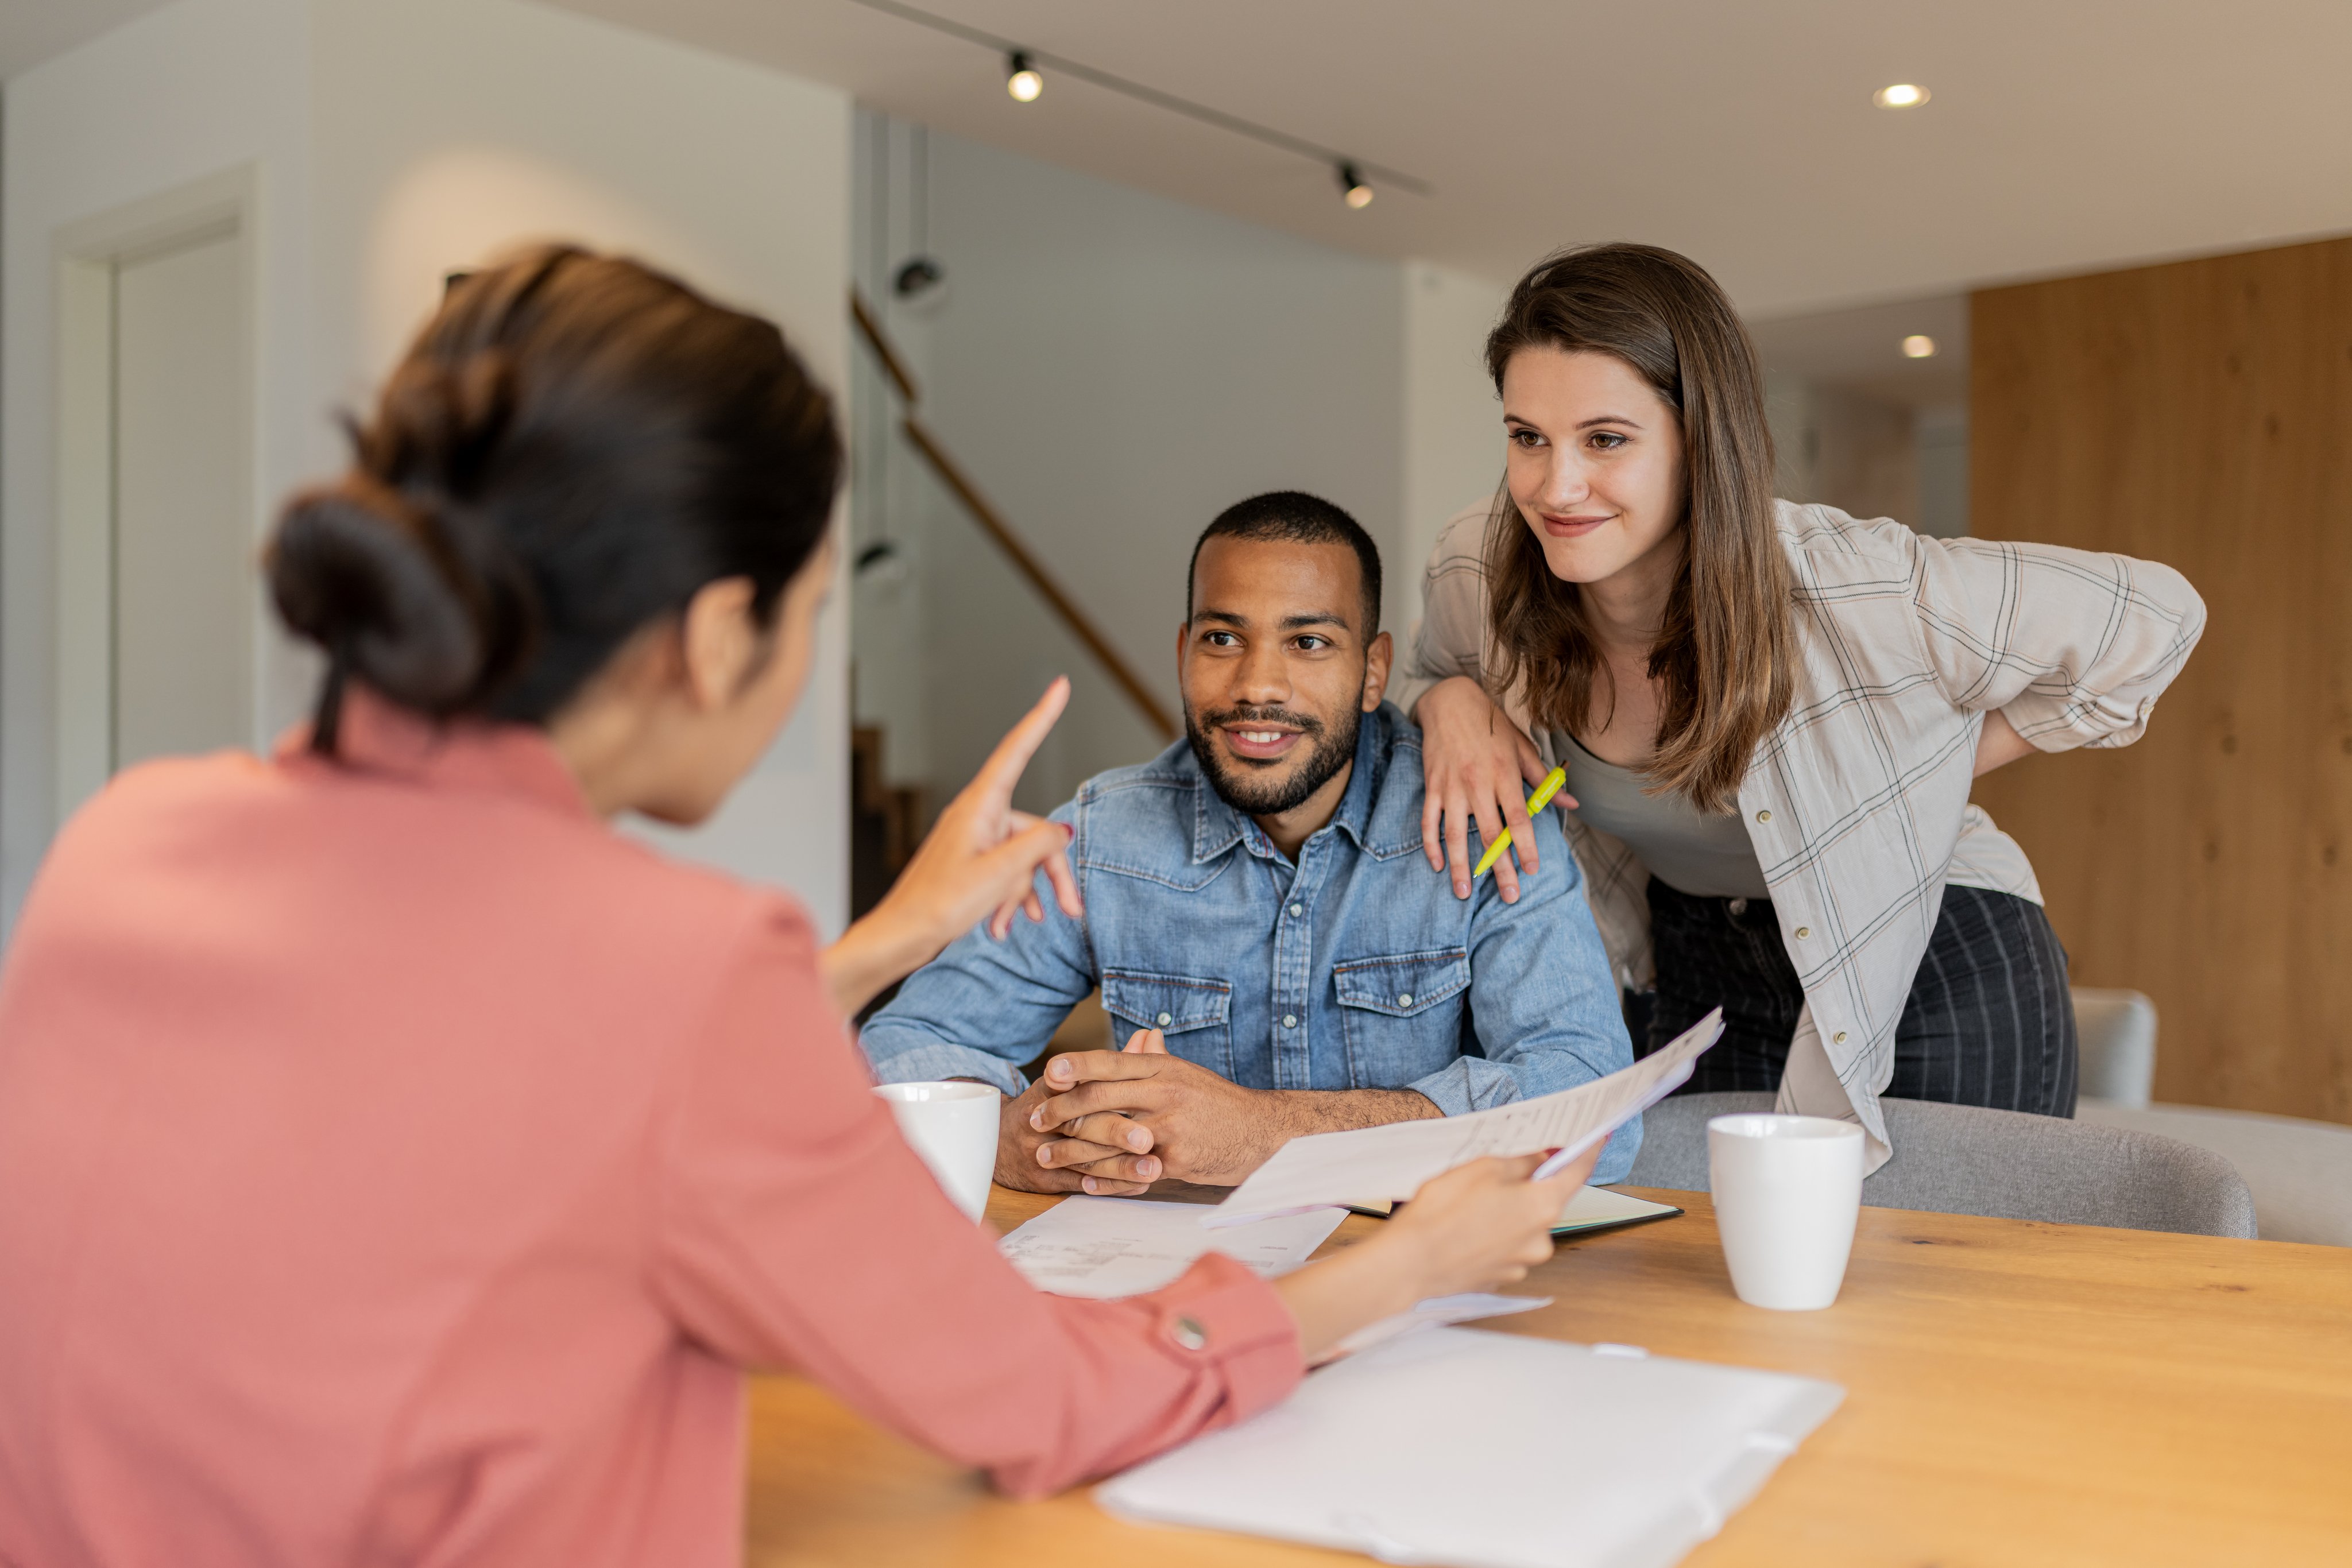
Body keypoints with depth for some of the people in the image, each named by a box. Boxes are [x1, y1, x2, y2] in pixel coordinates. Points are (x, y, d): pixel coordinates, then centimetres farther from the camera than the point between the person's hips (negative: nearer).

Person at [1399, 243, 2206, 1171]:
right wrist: (1453, 701, -15)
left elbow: (2154, 619, -13)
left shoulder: (1848, 592, -29)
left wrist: (1954, 757, -12)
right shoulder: (1478, 576, -18)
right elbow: (1428, 675, 8)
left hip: (1935, 986, -3)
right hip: (1704, 981, 3)